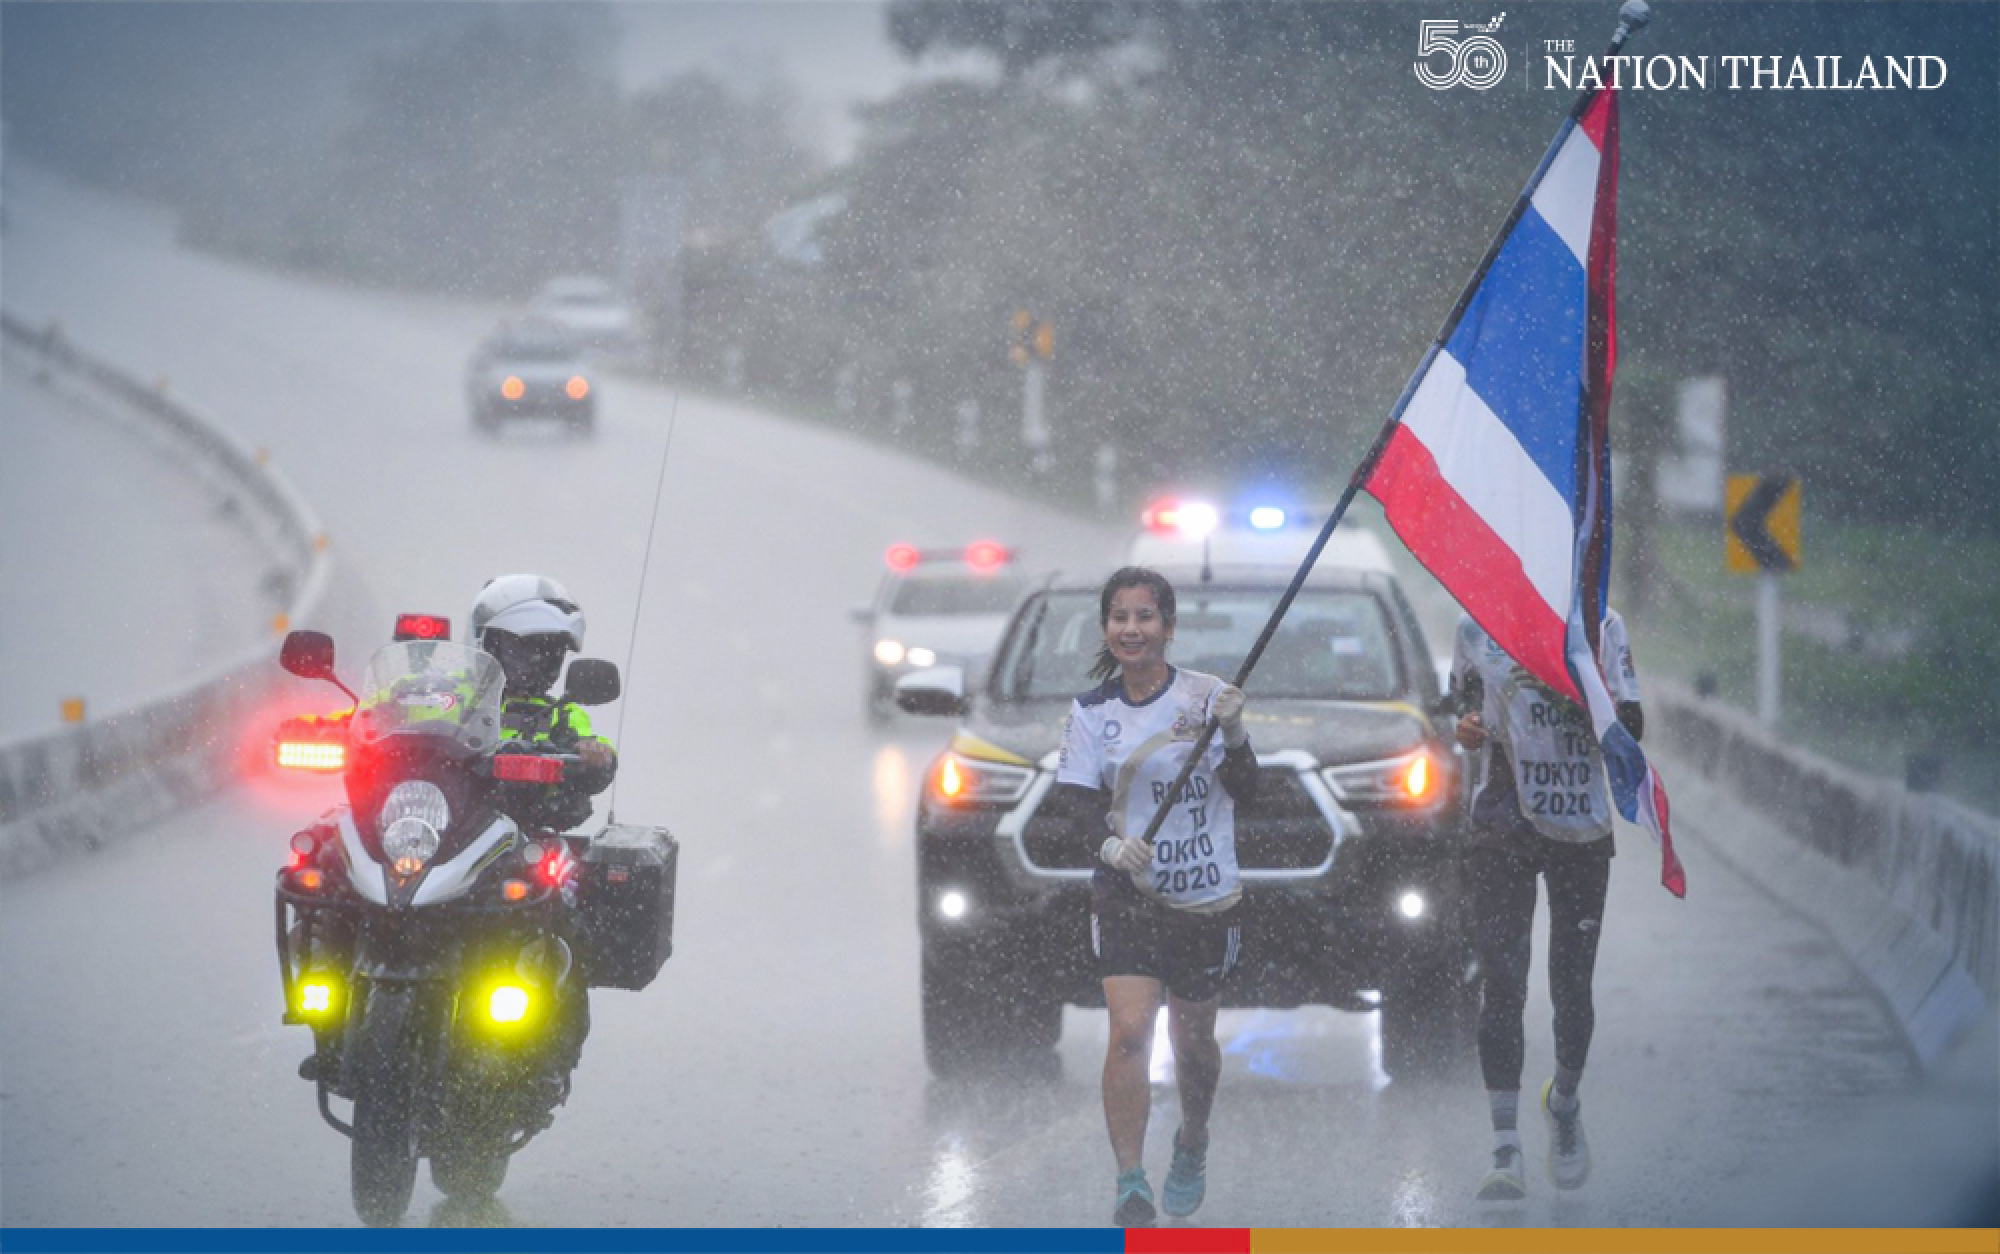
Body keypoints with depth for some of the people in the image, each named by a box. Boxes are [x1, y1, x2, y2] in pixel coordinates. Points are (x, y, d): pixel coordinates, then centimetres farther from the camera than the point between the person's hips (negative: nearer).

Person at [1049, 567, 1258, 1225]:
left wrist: (1233, 737, -24)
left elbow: (1244, 790, -5)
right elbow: (1075, 796, -4)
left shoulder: (1204, 695, -4)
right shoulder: (1092, 711, 0)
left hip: (1206, 895, 0)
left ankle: (1192, 1145, 42)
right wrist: (1108, 843, -23)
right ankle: (1131, 1185, -16)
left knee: (1193, 1038, 13)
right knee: (1129, 1031, -16)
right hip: (1127, 894, 0)